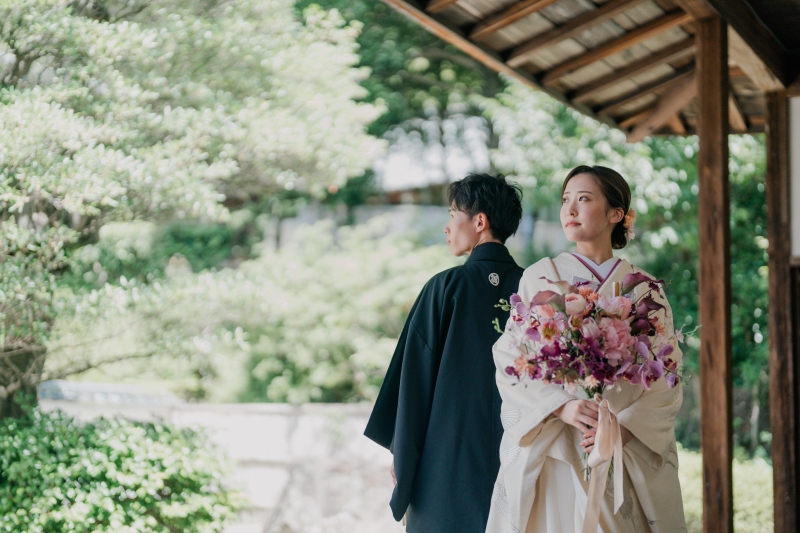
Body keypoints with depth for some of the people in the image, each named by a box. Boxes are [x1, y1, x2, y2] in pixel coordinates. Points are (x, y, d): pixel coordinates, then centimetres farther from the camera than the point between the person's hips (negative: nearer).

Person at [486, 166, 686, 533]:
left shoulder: (646, 290, 6)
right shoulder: (540, 277, 5)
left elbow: (666, 380, 0)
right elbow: (510, 365, -2)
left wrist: (624, 427, -16)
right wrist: (561, 406, -18)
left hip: (629, 457, 1)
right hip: (552, 450, -1)